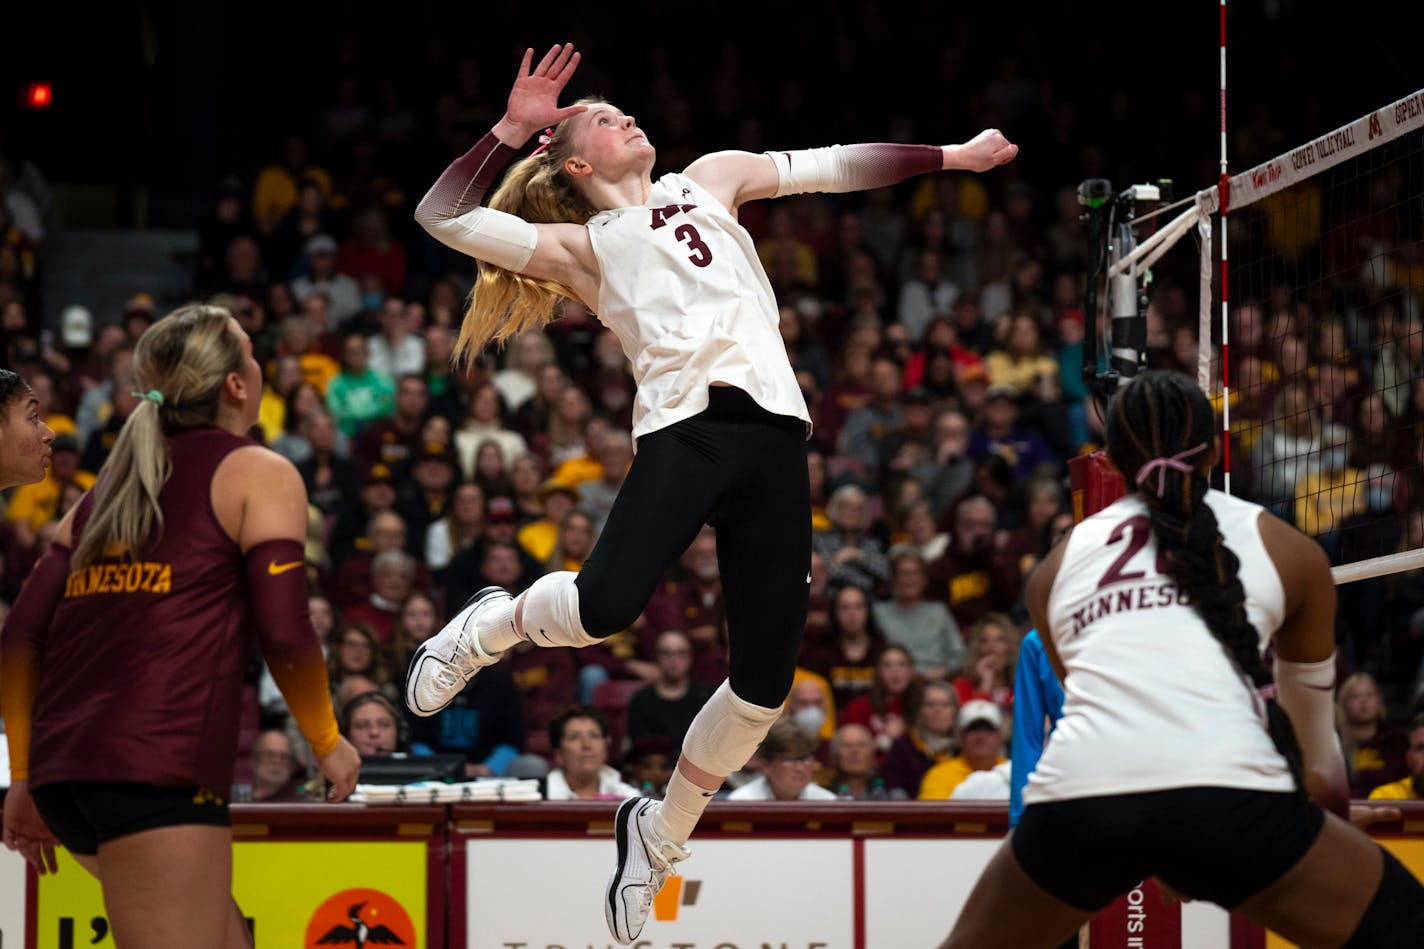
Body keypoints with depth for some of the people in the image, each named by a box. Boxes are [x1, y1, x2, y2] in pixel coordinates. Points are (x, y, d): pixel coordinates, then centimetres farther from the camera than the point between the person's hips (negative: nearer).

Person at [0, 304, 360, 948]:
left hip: (62, 772, 7)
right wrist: (327, 742, 8)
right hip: (161, 768, -7)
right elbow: (285, 636, -7)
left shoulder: (111, 484, 21)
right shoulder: (260, 475, 4)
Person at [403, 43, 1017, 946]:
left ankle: (661, 832, 19)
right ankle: (495, 623, 6)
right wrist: (513, 130, 6)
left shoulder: (712, 180, 27)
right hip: (685, 426, -3)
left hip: (774, 435, 3)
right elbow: (443, 217, 7)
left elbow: (835, 166, 28)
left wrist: (950, 156, 23)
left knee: (766, 678, -3)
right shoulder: (579, 247, 17)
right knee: (605, 605, -29)